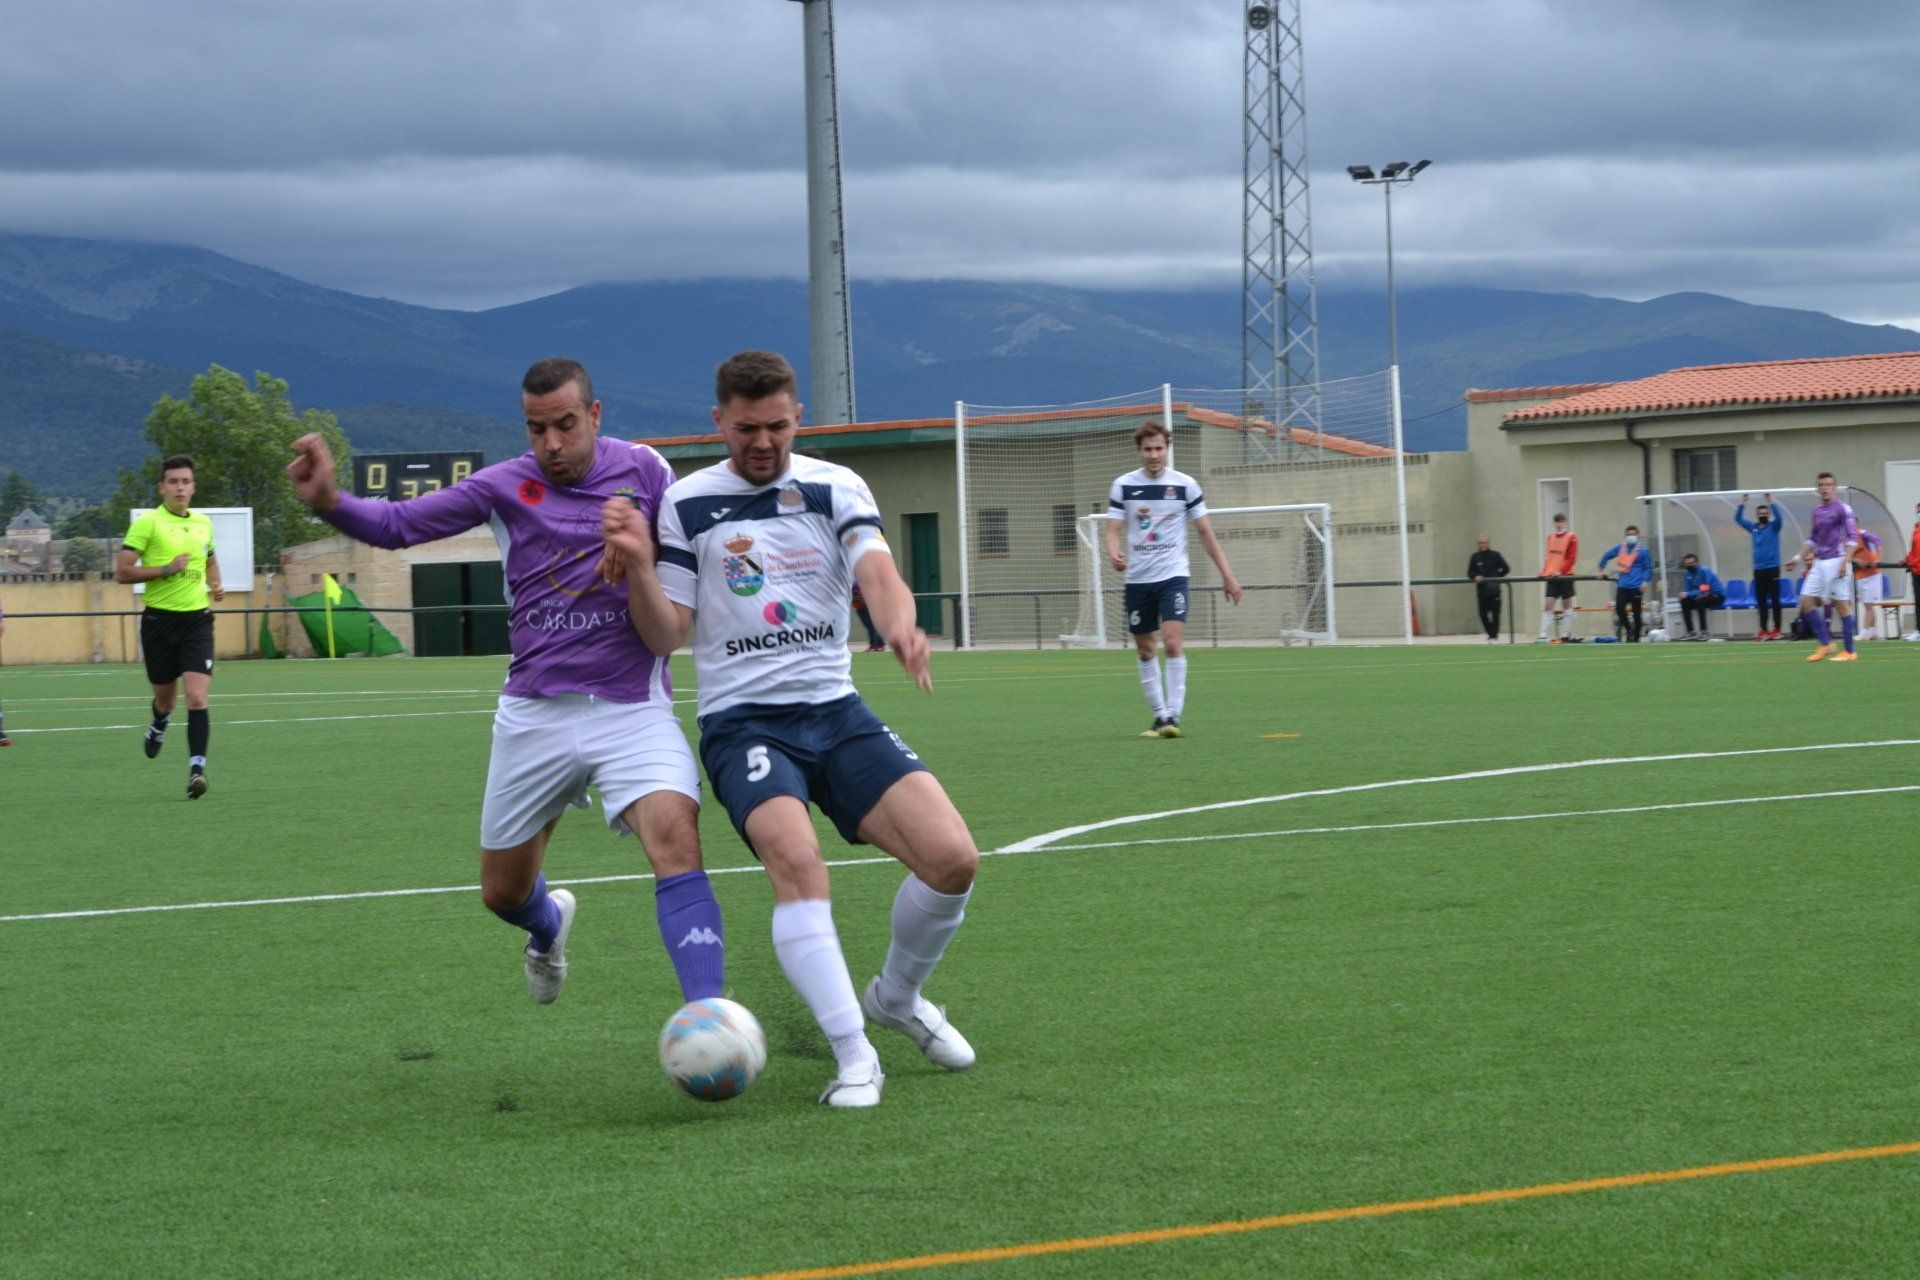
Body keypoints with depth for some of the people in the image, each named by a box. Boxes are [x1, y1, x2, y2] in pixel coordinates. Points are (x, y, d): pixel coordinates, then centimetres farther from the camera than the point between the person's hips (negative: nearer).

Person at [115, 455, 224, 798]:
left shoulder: (204, 523, 10)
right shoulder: (148, 523, -7)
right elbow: (122, 572, -11)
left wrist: (216, 585, 10)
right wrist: (166, 569, -19)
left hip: (197, 619, 2)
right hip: (160, 619, -2)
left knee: (197, 698, -14)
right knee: (166, 698, 12)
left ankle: (197, 768, -16)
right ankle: (158, 727, 48)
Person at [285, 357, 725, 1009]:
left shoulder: (644, 470, 0)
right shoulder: (506, 485, 0)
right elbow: (398, 523, -4)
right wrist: (330, 502, -24)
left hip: (632, 708, -2)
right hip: (535, 712, 2)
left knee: (676, 839, -28)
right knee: (503, 893, 12)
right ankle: (550, 924, 51)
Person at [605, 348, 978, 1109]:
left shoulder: (835, 488, 6)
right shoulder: (686, 504, 4)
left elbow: (876, 570, -12)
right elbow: (666, 635, 3)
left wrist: (899, 624, -34)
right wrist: (638, 564, -16)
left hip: (836, 711, 2)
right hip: (742, 723, -2)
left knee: (952, 858, -13)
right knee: (796, 860, -31)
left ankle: (896, 998, 16)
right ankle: (853, 1057, -26)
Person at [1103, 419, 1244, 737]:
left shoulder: (1185, 485, 0)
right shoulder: (1123, 486, 1)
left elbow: (1206, 532, 6)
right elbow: (1112, 530, -1)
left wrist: (1227, 575, 4)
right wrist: (1114, 554, -25)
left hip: (1173, 576, -2)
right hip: (1138, 578, 2)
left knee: (1173, 642, -17)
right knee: (1145, 650, 7)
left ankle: (1173, 715, -15)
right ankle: (1159, 715, 19)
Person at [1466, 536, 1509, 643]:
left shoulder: (1495, 555, -1)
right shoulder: (1475, 557, 5)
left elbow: (1505, 569, 6)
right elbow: (1470, 573, 8)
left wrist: (1496, 578, -3)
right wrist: (1476, 576, -12)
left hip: (1494, 590, -2)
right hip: (1481, 590, 2)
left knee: (1495, 613, -3)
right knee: (1483, 614, 2)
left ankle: (1494, 636, 4)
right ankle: (1491, 634, 20)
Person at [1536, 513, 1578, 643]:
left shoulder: (1571, 537, -4)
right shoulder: (1551, 537, 11)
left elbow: (1572, 558, -9)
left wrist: (1560, 571, -18)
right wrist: (1544, 571, 4)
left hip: (1565, 576, -4)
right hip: (1551, 577, 4)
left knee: (1567, 605, 6)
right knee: (1548, 605, -5)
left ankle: (1565, 636, 12)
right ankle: (1543, 636, -10)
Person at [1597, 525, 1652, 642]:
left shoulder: (1643, 552, -2)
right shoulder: (1619, 548, 9)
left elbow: (1648, 568, 0)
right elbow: (1606, 556, 23)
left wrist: (1645, 581, -14)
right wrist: (1601, 569, 26)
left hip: (1636, 587, -3)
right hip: (1622, 586, 3)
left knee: (1636, 613, 1)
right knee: (1619, 609, -9)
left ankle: (1636, 639, 11)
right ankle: (1628, 629, 16)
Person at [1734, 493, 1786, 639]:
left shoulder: (1773, 527, 0)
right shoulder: (1753, 528, 11)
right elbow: (1738, 518, 10)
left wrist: (1771, 502, -25)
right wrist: (1742, 503, 0)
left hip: (1772, 568, -4)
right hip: (1758, 569, 4)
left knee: (1775, 600, -2)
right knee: (1760, 601, 4)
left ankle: (1776, 629, 1)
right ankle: (1763, 630, 7)